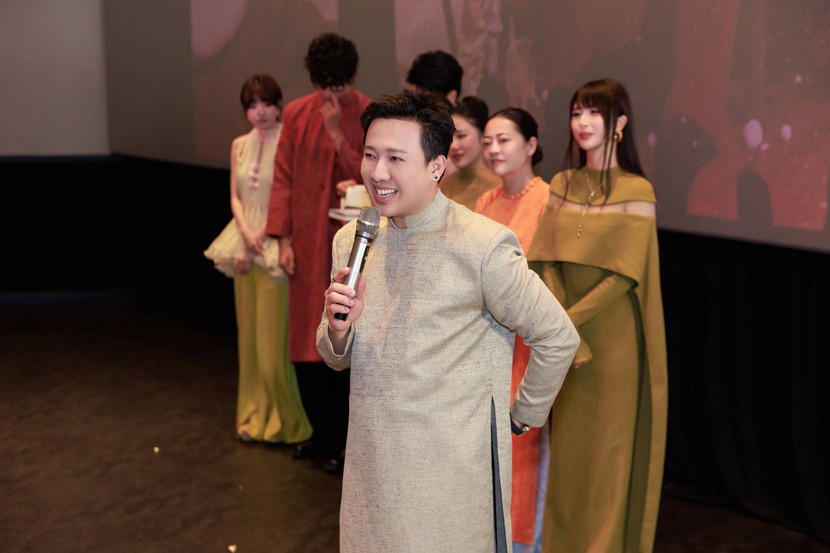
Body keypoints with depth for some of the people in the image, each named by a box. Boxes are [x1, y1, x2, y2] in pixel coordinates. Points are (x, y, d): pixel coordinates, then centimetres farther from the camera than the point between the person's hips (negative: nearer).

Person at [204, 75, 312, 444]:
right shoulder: (240, 146, 10)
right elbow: (235, 197, 10)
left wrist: (264, 235, -14)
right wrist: (246, 234, -7)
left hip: (277, 245, -6)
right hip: (245, 243, 6)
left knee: (274, 335, -4)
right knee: (249, 333, 11)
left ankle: (284, 421, 9)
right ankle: (255, 416, 22)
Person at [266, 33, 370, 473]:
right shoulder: (297, 114, 5)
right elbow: (283, 177, 6)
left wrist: (337, 133, -19)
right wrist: (284, 239, 1)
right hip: (308, 247, 4)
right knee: (306, 345, 9)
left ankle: (346, 442, 12)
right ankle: (323, 435, 24)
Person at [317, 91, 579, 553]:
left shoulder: (485, 246, -15)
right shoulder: (350, 240, 4)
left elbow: (558, 338, -5)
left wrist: (523, 417, 4)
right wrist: (338, 328, -9)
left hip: (454, 475, -5)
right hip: (371, 468, 5)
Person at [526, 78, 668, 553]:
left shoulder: (636, 191, -9)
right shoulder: (563, 185, 6)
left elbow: (624, 274, -14)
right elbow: (548, 264, 0)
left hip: (613, 340, -4)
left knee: (607, 455, 4)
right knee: (565, 448, 11)